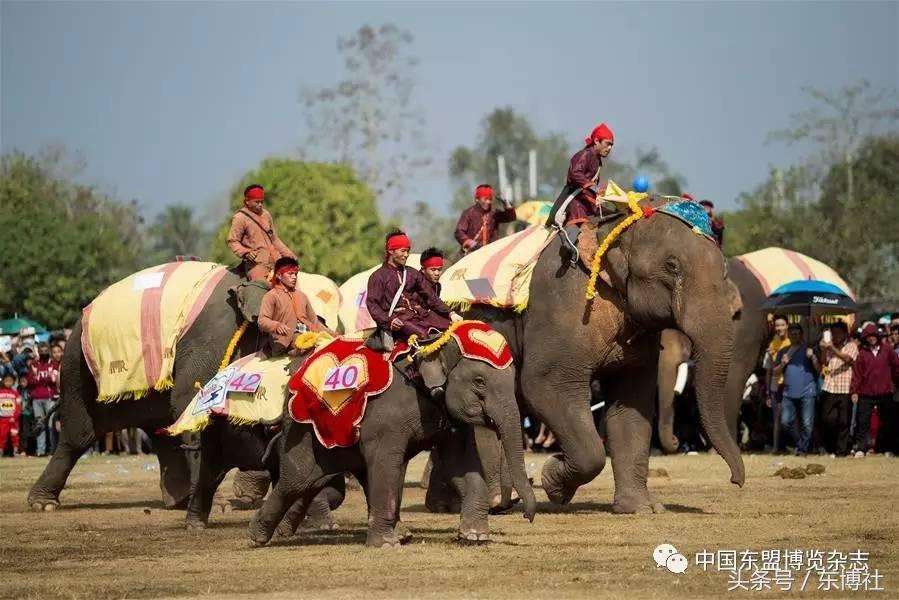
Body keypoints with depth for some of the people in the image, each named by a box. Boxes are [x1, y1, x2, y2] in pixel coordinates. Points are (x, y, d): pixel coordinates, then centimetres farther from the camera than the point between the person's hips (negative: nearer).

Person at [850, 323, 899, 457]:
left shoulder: (886, 349, 1)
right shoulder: (862, 353, 0)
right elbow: (857, 373, -3)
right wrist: (854, 391, -9)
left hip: (885, 393, 1)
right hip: (866, 393, -1)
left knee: (888, 421, 9)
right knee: (863, 422, -3)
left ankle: (887, 448, 20)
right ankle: (860, 448, -1)